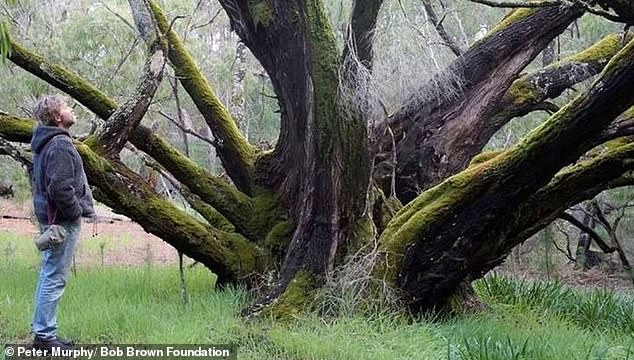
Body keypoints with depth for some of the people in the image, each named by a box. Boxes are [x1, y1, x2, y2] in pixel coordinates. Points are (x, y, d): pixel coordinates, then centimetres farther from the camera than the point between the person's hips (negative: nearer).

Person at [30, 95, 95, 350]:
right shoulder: (60, 145, -18)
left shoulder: (44, 144, 15)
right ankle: (45, 335, -2)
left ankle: (42, 331, 23)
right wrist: (76, 212, -13)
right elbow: (60, 188, -25)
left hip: (49, 217, 11)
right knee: (55, 278, -6)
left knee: (48, 275, 15)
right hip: (63, 220, -11)